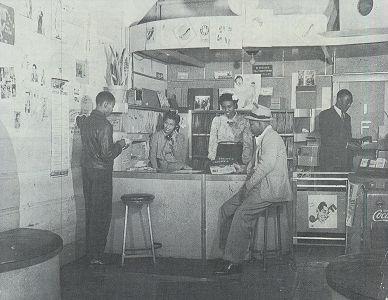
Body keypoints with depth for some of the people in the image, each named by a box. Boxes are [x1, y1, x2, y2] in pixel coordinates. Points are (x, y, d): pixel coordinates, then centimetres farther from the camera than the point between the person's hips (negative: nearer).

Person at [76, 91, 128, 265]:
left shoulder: (85, 122, 9)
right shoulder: (104, 125, -17)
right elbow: (107, 154, -20)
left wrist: (115, 145, 18)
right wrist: (120, 145, -3)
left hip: (86, 169, 8)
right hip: (101, 172, -8)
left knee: (90, 211, 14)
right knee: (101, 213, 0)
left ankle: (90, 252, 22)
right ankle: (96, 255, 4)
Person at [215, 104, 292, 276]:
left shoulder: (272, 138, -12)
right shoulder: (260, 139, 20)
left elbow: (266, 165, -24)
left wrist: (249, 185, -19)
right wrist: (248, 183, 5)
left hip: (271, 188, -10)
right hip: (258, 186, 10)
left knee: (242, 213, -24)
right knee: (226, 209, 1)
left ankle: (234, 262, -19)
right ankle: (228, 252, 5)